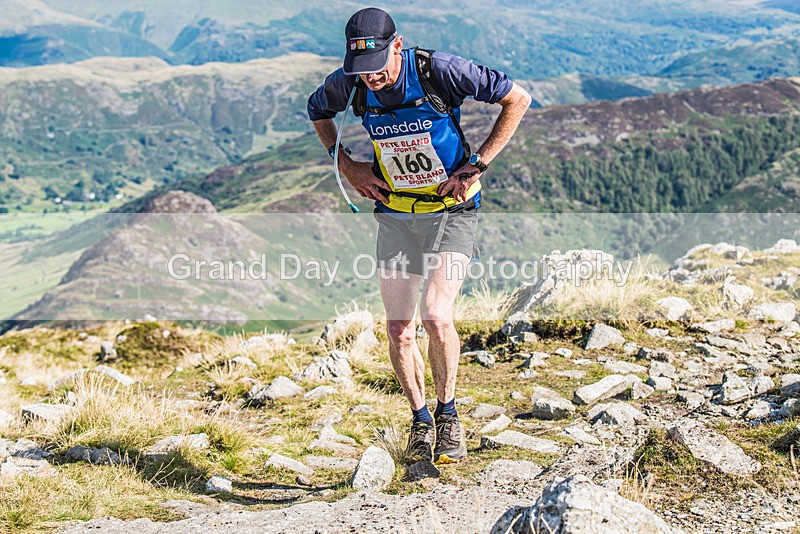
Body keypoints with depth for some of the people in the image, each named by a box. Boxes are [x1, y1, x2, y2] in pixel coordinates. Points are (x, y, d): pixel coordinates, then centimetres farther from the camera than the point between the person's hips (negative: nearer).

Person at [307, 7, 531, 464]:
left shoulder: (440, 70, -21)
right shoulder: (349, 83, -10)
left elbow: (518, 99, -12)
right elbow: (317, 110, 15)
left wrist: (477, 165, -13)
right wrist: (345, 163, 2)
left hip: (452, 209, -4)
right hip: (396, 215, 4)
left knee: (436, 317, -20)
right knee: (399, 331, 3)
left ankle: (448, 411, 3)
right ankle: (421, 419, 25)